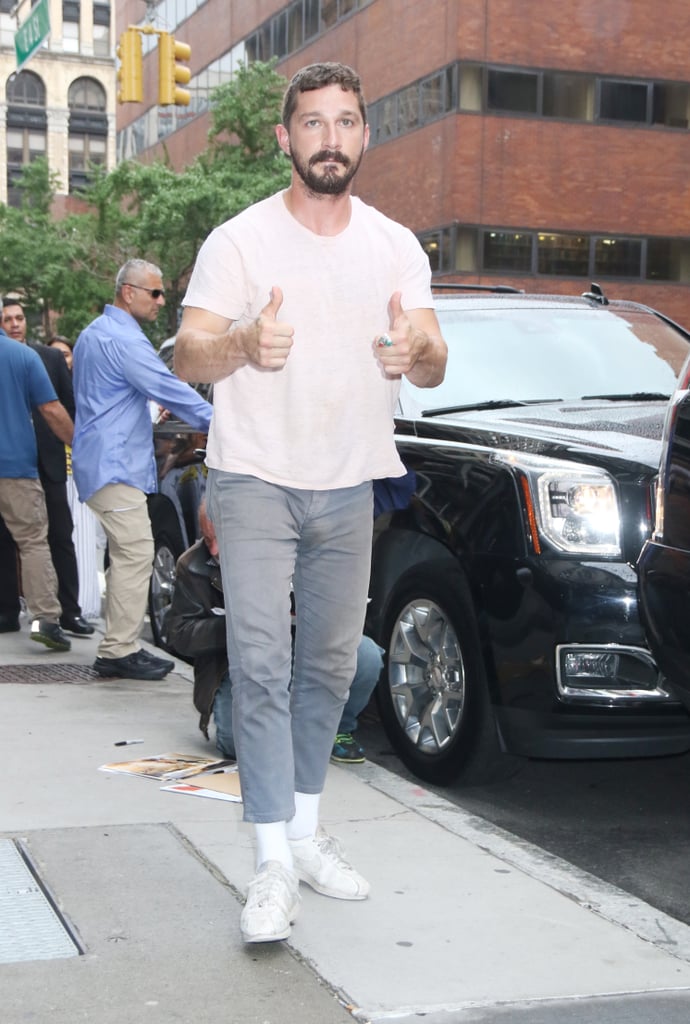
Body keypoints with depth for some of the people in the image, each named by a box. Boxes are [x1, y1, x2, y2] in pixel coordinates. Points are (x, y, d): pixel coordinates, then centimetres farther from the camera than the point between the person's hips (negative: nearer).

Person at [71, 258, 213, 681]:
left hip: (105, 460, 11)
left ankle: (120, 646, 13)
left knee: (127, 555, 11)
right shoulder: (124, 339, -15)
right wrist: (219, 421, -12)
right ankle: (120, 651, -11)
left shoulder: (93, 334, 20)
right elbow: (168, 388, -17)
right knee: (136, 553, -12)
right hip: (116, 464, -11)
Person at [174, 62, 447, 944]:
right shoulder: (239, 241, -6)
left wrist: (415, 351, -23)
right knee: (261, 665, -10)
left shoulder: (397, 247, 5)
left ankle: (307, 830, 25)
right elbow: (186, 355, -10)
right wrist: (242, 344, -32)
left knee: (329, 665, 11)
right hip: (255, 482, -4)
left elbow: (435, 367, 1)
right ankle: (274, 864, -8)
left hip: (347, 489, 4)